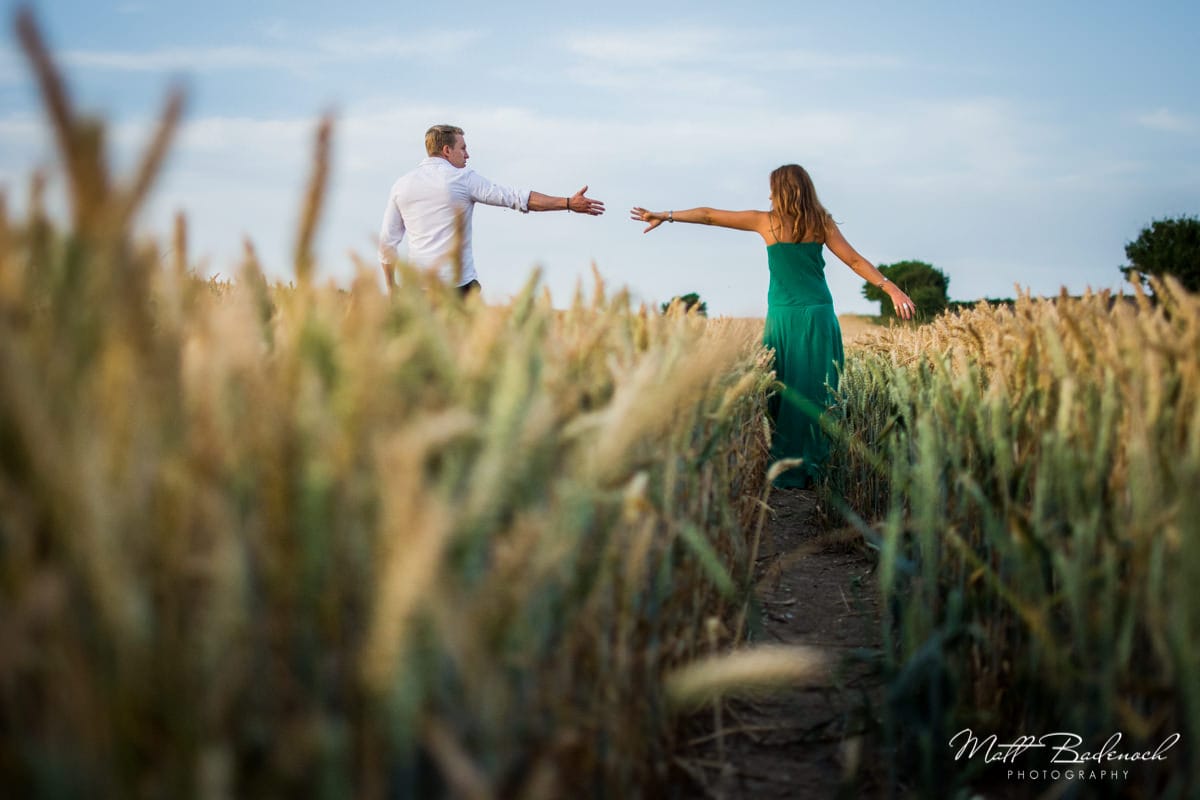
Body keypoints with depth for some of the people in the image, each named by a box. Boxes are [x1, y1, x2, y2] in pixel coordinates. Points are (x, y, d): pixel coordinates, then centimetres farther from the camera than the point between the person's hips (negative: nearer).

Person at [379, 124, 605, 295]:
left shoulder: (401, 185, 9)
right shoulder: (463, 179, -2)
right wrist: (568, 203, -1)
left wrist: (392, 287, 20)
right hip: (459, 284, -4)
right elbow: (518, 198, -4)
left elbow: (387, 241, 11)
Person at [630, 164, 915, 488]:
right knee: (815, 393, 3)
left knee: (783, 392, 4)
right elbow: (855, 260, 2)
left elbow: (709, 215, 8)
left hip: (783, 316, -1)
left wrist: (666, 216, 17)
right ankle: (812, 467, 4)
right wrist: (892, 289, 3)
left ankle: (783, 469, 5)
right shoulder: (822, 224, 5)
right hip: (819, 315, 1)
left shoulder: (766, 221, 2)